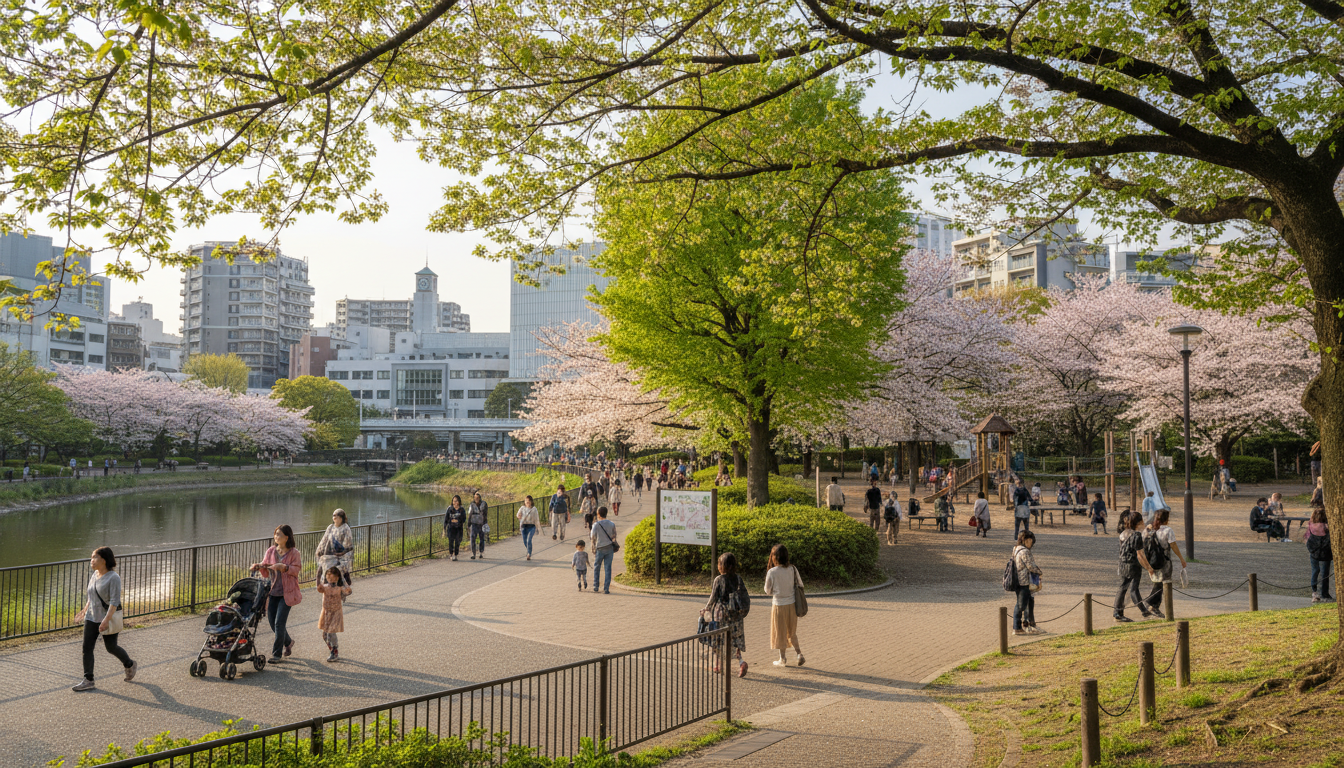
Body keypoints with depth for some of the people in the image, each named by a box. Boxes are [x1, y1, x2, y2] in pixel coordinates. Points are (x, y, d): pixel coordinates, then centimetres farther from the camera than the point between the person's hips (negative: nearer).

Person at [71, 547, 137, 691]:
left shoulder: (113, 577, -18)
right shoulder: (94, 575, 7)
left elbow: (114, 602, -23)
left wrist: (106, 619, -29)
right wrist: (85, 610, 23)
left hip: (108, 619, -7)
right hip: (92, 618, 7)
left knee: (111, 647, 6)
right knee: (87, 648, -1)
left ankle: (130, 665, 31)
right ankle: (88, 680, 3)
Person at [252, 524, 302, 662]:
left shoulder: (293, 553, -4)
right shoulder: (271, 551, 8)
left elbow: (297, 569, -10)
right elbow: (266, 572, 11)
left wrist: (283, 567, -24)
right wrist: (259, 566, -9)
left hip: (286, 593, -5)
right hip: (272, 592, 5)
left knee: (279, 623, -8)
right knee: (272, 621, 8)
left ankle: (276, 653, 3)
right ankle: (288, 642, 34)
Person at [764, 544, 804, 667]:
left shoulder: (771, 572, -16)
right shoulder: (793, 569, -6)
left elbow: (768, 591, -6)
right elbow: (800, 585, 3)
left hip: (778, 605, -3)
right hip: (792, 604, 4)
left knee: (780, 632, 11)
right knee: (792, 632, 19)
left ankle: (783, 658, 19)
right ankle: (799, 654, 8)